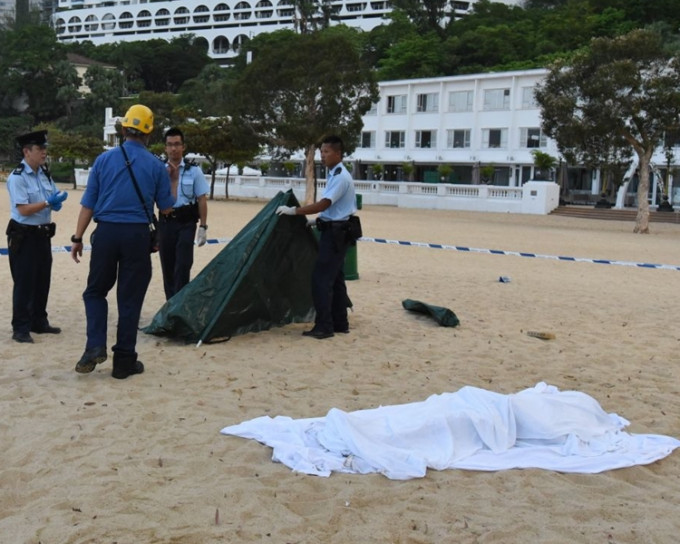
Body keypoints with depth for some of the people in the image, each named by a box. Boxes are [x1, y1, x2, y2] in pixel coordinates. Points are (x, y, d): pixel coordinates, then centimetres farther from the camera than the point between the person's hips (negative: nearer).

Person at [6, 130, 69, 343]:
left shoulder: (44, 173, 9)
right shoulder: (17, 177, -15)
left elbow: (53, 196, 15)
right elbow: (24, 209, -20)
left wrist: (57, 202, -7)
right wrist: (48, 202, -23)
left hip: (43, 235, 8)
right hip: (24, 236, -8)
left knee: (42, 281, 15)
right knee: (24, 283, -2)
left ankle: (39, 322, 27)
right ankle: (20, 329, 6)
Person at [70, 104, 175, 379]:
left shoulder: (104, 159, 3)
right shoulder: (156, 166, 0)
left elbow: (88, 203, 3)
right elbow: (166, 208, 7)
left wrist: (78, 238, 8)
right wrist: (170, 180, 23)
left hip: (106, 233, 1)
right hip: (137, 235, -1)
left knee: (95, 291, 17)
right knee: (130, 298, 5)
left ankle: (95, 346, 0)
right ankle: (124, 361, 10)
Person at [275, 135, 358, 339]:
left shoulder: (341, 177, -18)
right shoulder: (335, 175, 13)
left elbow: (323, 204, -25)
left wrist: (294, 211, -23)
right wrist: (319, 221, 15)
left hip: (335, 233, -10)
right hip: (335, 231, 10)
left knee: (321, 279, -9)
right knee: (335, 279, 13)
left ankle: (324, 326, -5)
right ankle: (340, 323, 19)